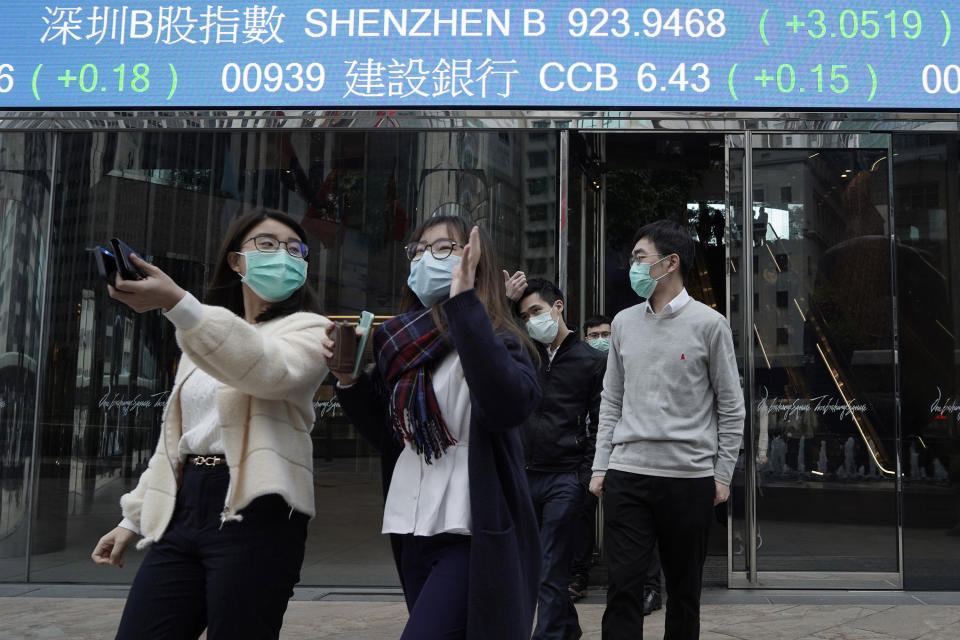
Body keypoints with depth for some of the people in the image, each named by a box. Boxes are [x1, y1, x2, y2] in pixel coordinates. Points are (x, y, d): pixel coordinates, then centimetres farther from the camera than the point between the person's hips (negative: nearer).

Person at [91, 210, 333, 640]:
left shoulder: (307, 329, 2)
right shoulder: (207, 340, 22)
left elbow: (269, 370, -22)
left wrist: (175, 303, -32)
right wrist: (134, 518, 18)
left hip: (254, 513, -6)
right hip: (183, 510, 6)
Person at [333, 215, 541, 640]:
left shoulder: (496, 339, -8)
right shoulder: (402, 340, 8)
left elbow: (508, 406, -31)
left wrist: (464, 300, -29)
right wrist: (349, 378, 1)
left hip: (472, 536, -6)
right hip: (413, 532, 6)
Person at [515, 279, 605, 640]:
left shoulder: (592, 360, 1)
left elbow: (600, 424, 0)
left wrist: (586, 475, -7)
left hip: (565, 478, -4)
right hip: (527, 474, 5)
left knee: (550, 569, -5)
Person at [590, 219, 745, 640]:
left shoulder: (708, 324, -1)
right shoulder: (624, 323, 10)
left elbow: (730, 406, 1)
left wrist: (722, 475, -2)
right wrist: (601, 466, 8)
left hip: (689, 478, -2)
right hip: (626, 476, 3)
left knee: (684, 588, 9)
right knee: (622, 585, -2)